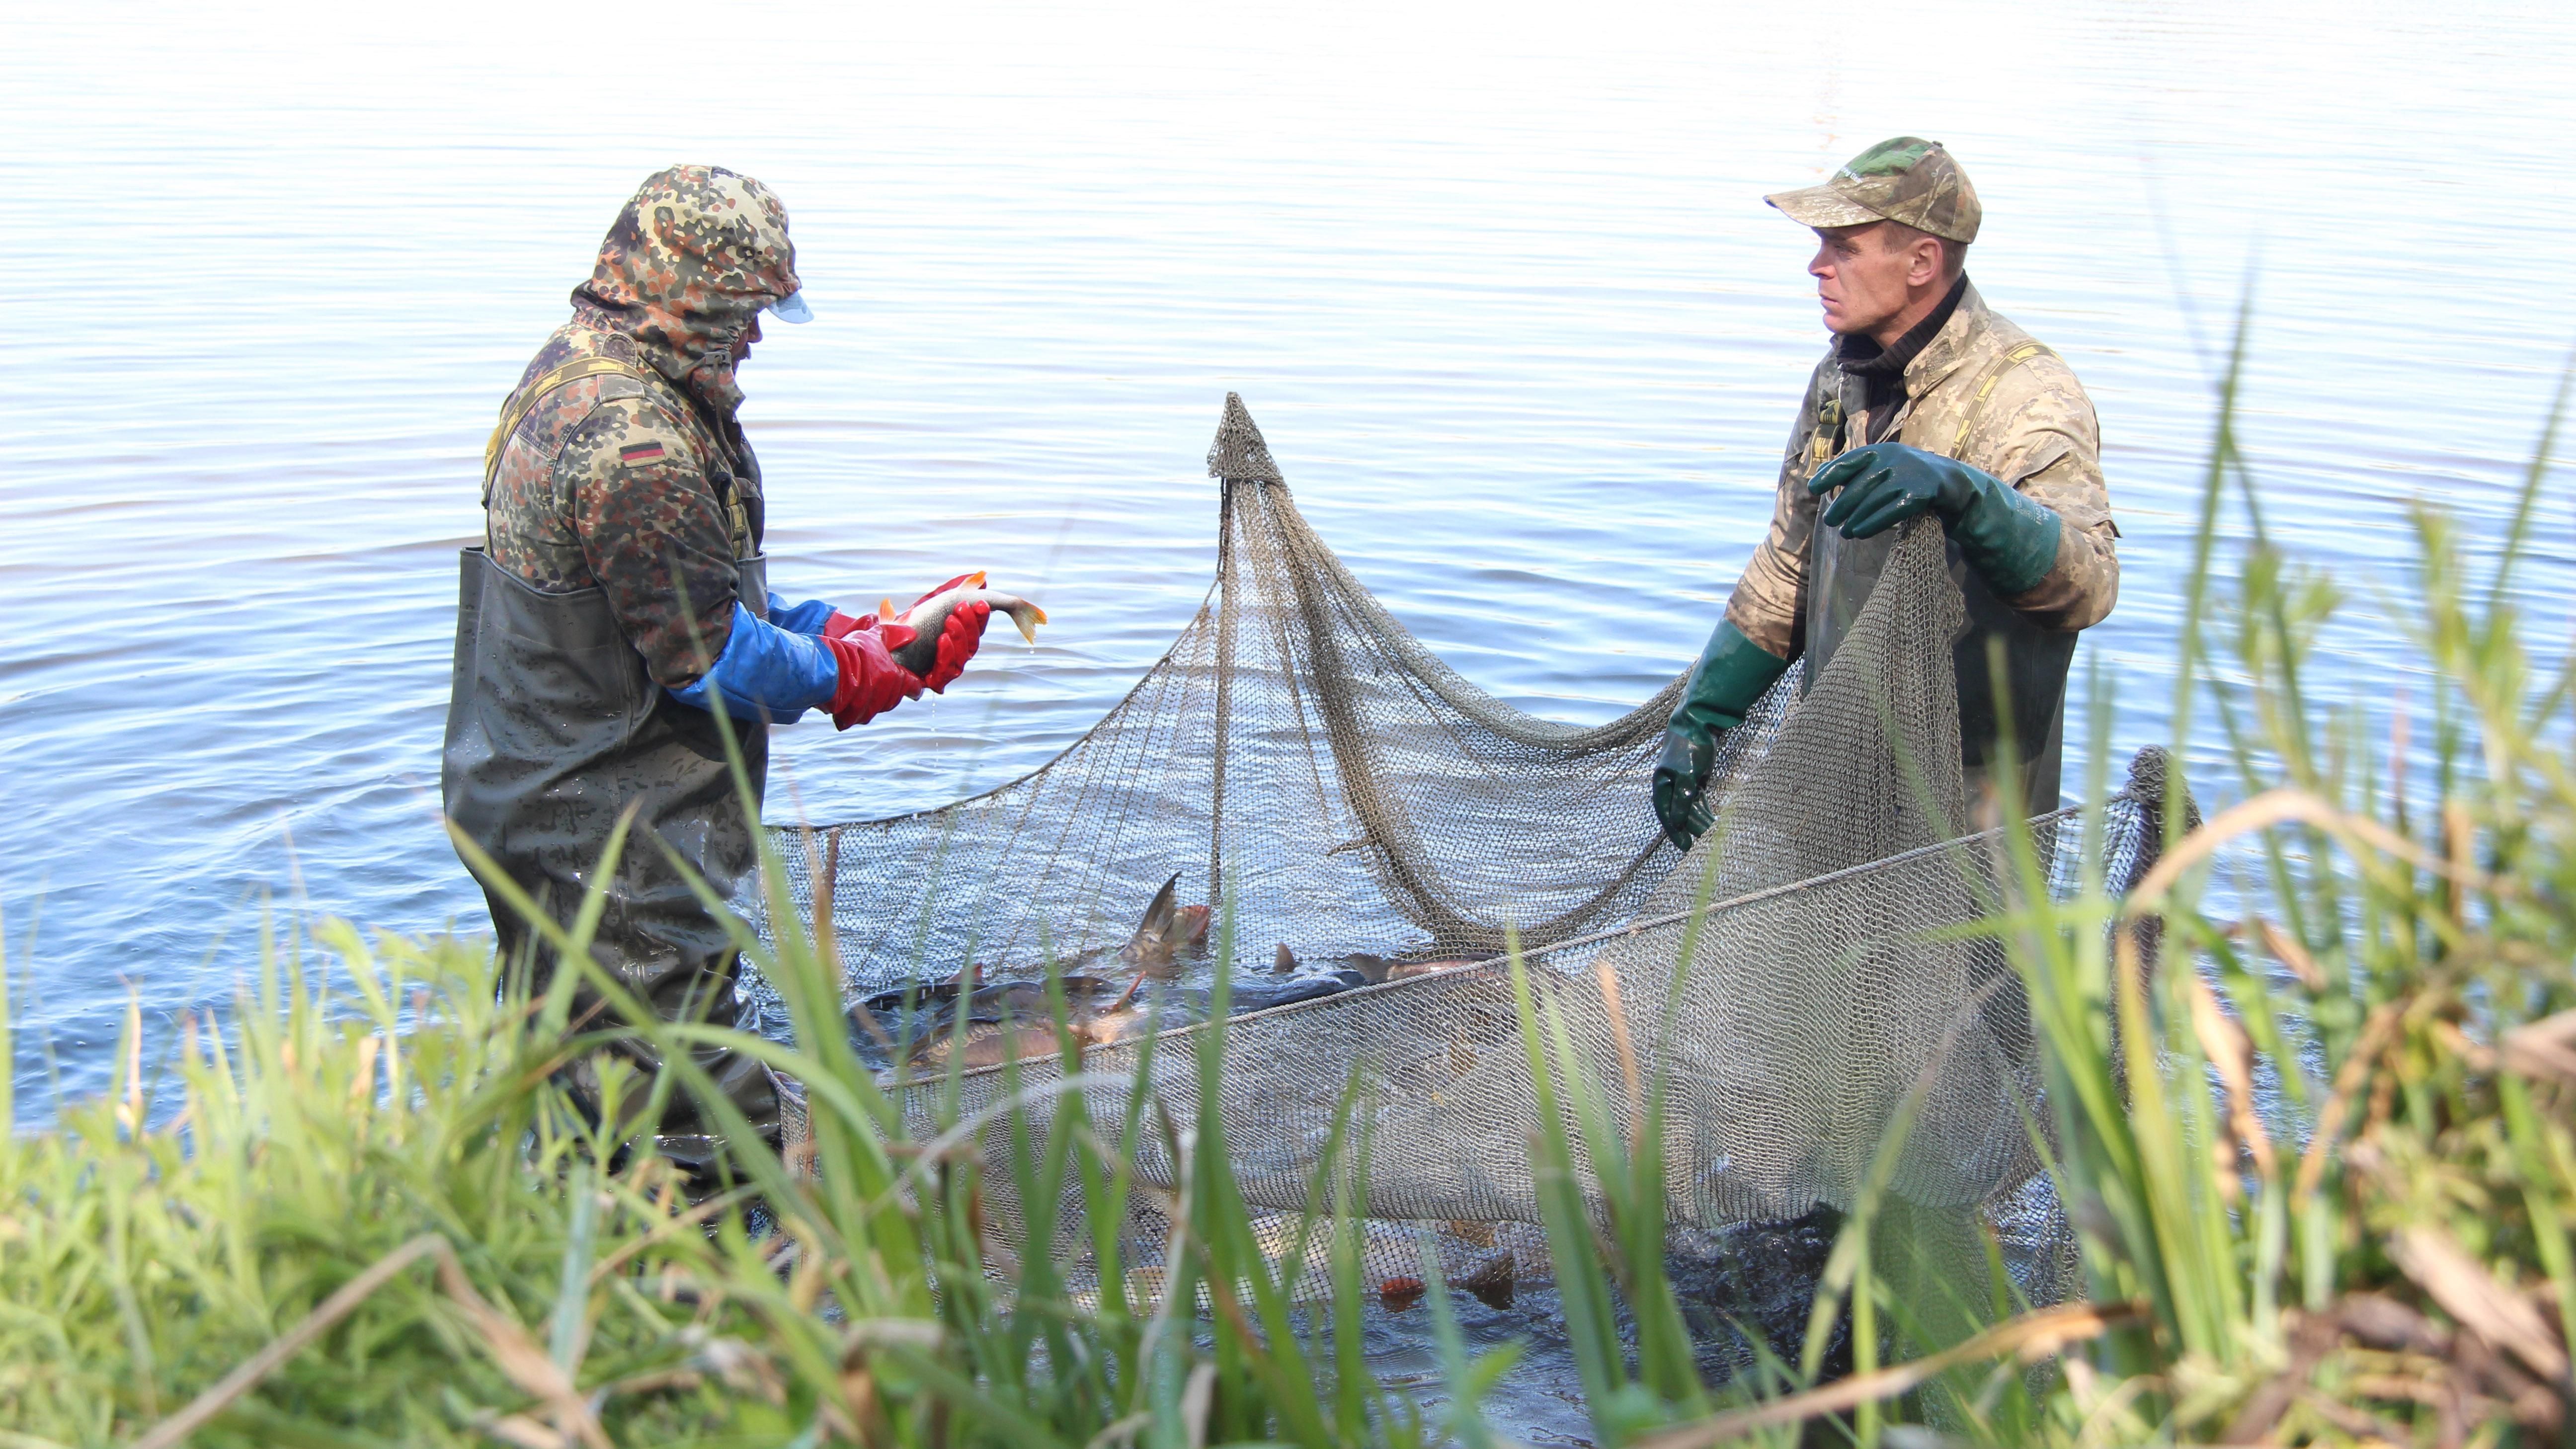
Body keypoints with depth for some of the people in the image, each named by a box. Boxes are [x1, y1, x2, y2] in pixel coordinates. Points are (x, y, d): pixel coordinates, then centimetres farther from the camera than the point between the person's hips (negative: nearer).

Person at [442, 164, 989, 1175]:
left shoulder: (574, 373, 9)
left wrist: (847, 632, 8)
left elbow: (706, 595, 16)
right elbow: (714, 660, -21)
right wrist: (845, 672, -4)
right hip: (607, 853, -11)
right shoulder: (633, 446, -25)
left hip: (534, 807, 11)